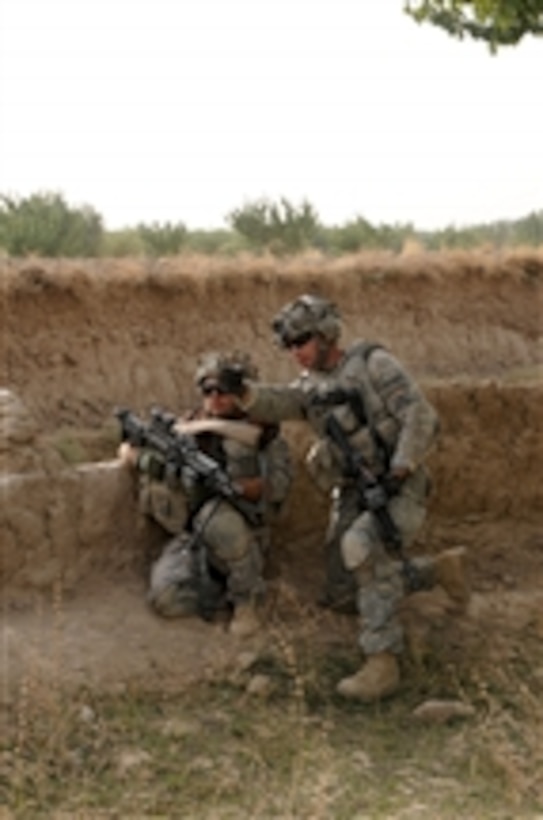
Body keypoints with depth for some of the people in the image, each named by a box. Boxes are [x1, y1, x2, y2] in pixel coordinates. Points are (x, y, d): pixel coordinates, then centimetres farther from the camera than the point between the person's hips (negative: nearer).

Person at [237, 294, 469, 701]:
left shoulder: (372, 363, -8)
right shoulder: (311, 385, 10)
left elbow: (421, 417, -15)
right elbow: (277, 403, -12)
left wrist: (400, 469, -25)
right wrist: (244, 392, -33)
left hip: (396, 488, -8)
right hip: (352, 495, 8)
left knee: (364, 550, -33)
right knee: (345, 590, 10)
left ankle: (382, 663, -30)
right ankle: (442, 568, 28)